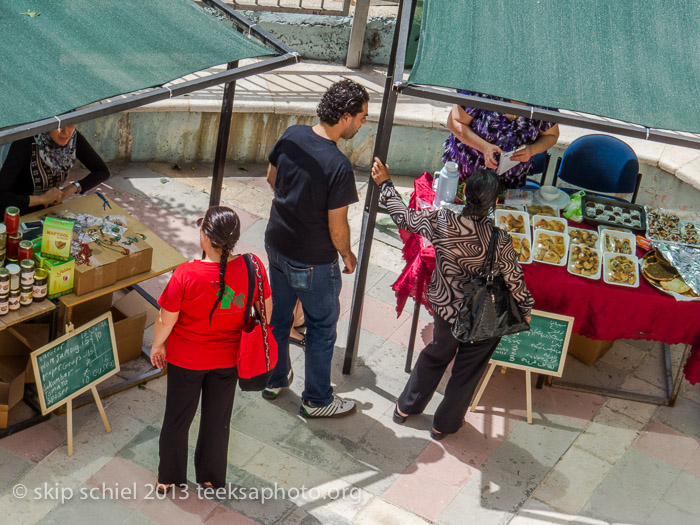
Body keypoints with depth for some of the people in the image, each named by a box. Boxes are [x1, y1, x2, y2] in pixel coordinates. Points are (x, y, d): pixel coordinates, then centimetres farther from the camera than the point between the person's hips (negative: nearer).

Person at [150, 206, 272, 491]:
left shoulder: (186, 274, -28)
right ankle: (211, 477, 42)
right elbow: (266, 309, -6)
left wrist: (157, 345, 3)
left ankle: (168, 478, 40)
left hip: (186, 359, -2)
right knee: (218, 420, 23)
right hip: (228, 359, 2)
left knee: (177, 418, 21)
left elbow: (166, 321, -17)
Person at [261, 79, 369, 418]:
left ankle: (275, 379, 44)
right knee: (321, 327, 13)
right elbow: (337, 227, -22)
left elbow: (271, 177, 8)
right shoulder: (338, 167, -29)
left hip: (277, 244, 7)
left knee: (278, 315, 24)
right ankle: (316, 400, 28)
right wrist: (348, 255, -3)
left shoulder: (291, 136, -9)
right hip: (313, 261, -7)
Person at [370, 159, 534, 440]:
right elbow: (514, 279, -15)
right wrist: (525, 307, 5)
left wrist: (385, 184, 7)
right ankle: (444, 424, 42)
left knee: (435, 355, 30)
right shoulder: (499, 240, -30)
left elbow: (404, 217, -6)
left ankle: (406, 406, 48)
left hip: (444, 308, 3)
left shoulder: (440, 222, -24)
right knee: (467, 371, 21)